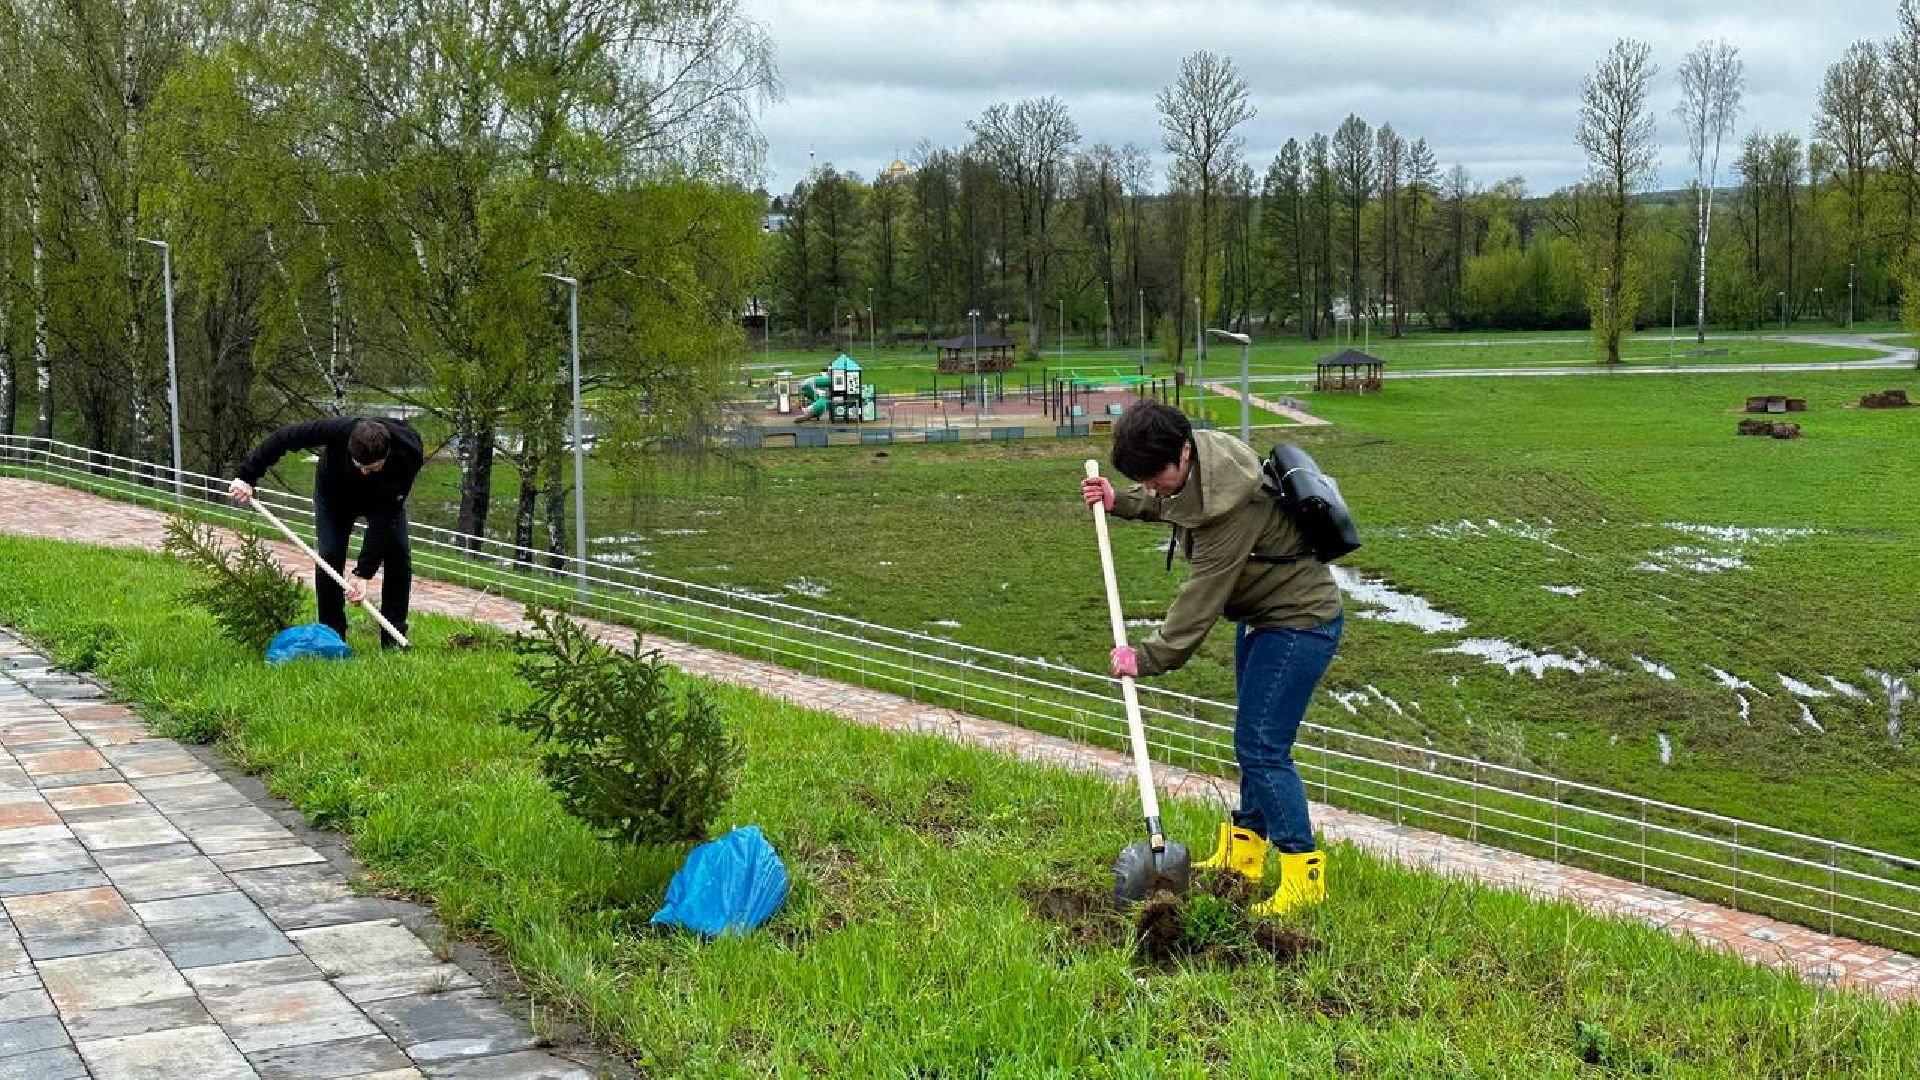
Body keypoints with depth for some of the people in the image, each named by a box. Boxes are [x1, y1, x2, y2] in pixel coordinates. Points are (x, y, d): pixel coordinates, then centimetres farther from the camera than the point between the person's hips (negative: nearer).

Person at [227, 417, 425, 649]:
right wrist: (247, 477, -30)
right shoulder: (339, 431, -43)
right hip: (335, 494, 0)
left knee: (398, 555, -14)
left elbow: (383, 517, -38)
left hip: (384, 497, 0)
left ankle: (393, 641, -5)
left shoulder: (408, 455, -41)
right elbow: (285, 437, -30)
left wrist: (364, 573, -40)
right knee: (329, 557, -14)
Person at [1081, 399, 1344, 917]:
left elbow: (1202, 597, -27)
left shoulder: (1231, 504, -33)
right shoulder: (1191, 465, -5)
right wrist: (1118, 501, 3)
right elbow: (1166, 504, 19)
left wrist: (1148, 657, -20)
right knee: (1254, 741, 18)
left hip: (1300, 622, -10)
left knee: (1260, 747, -12)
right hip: (1262, 615, 10)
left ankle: (1304, 874, -4)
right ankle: (1243, 852, 31)